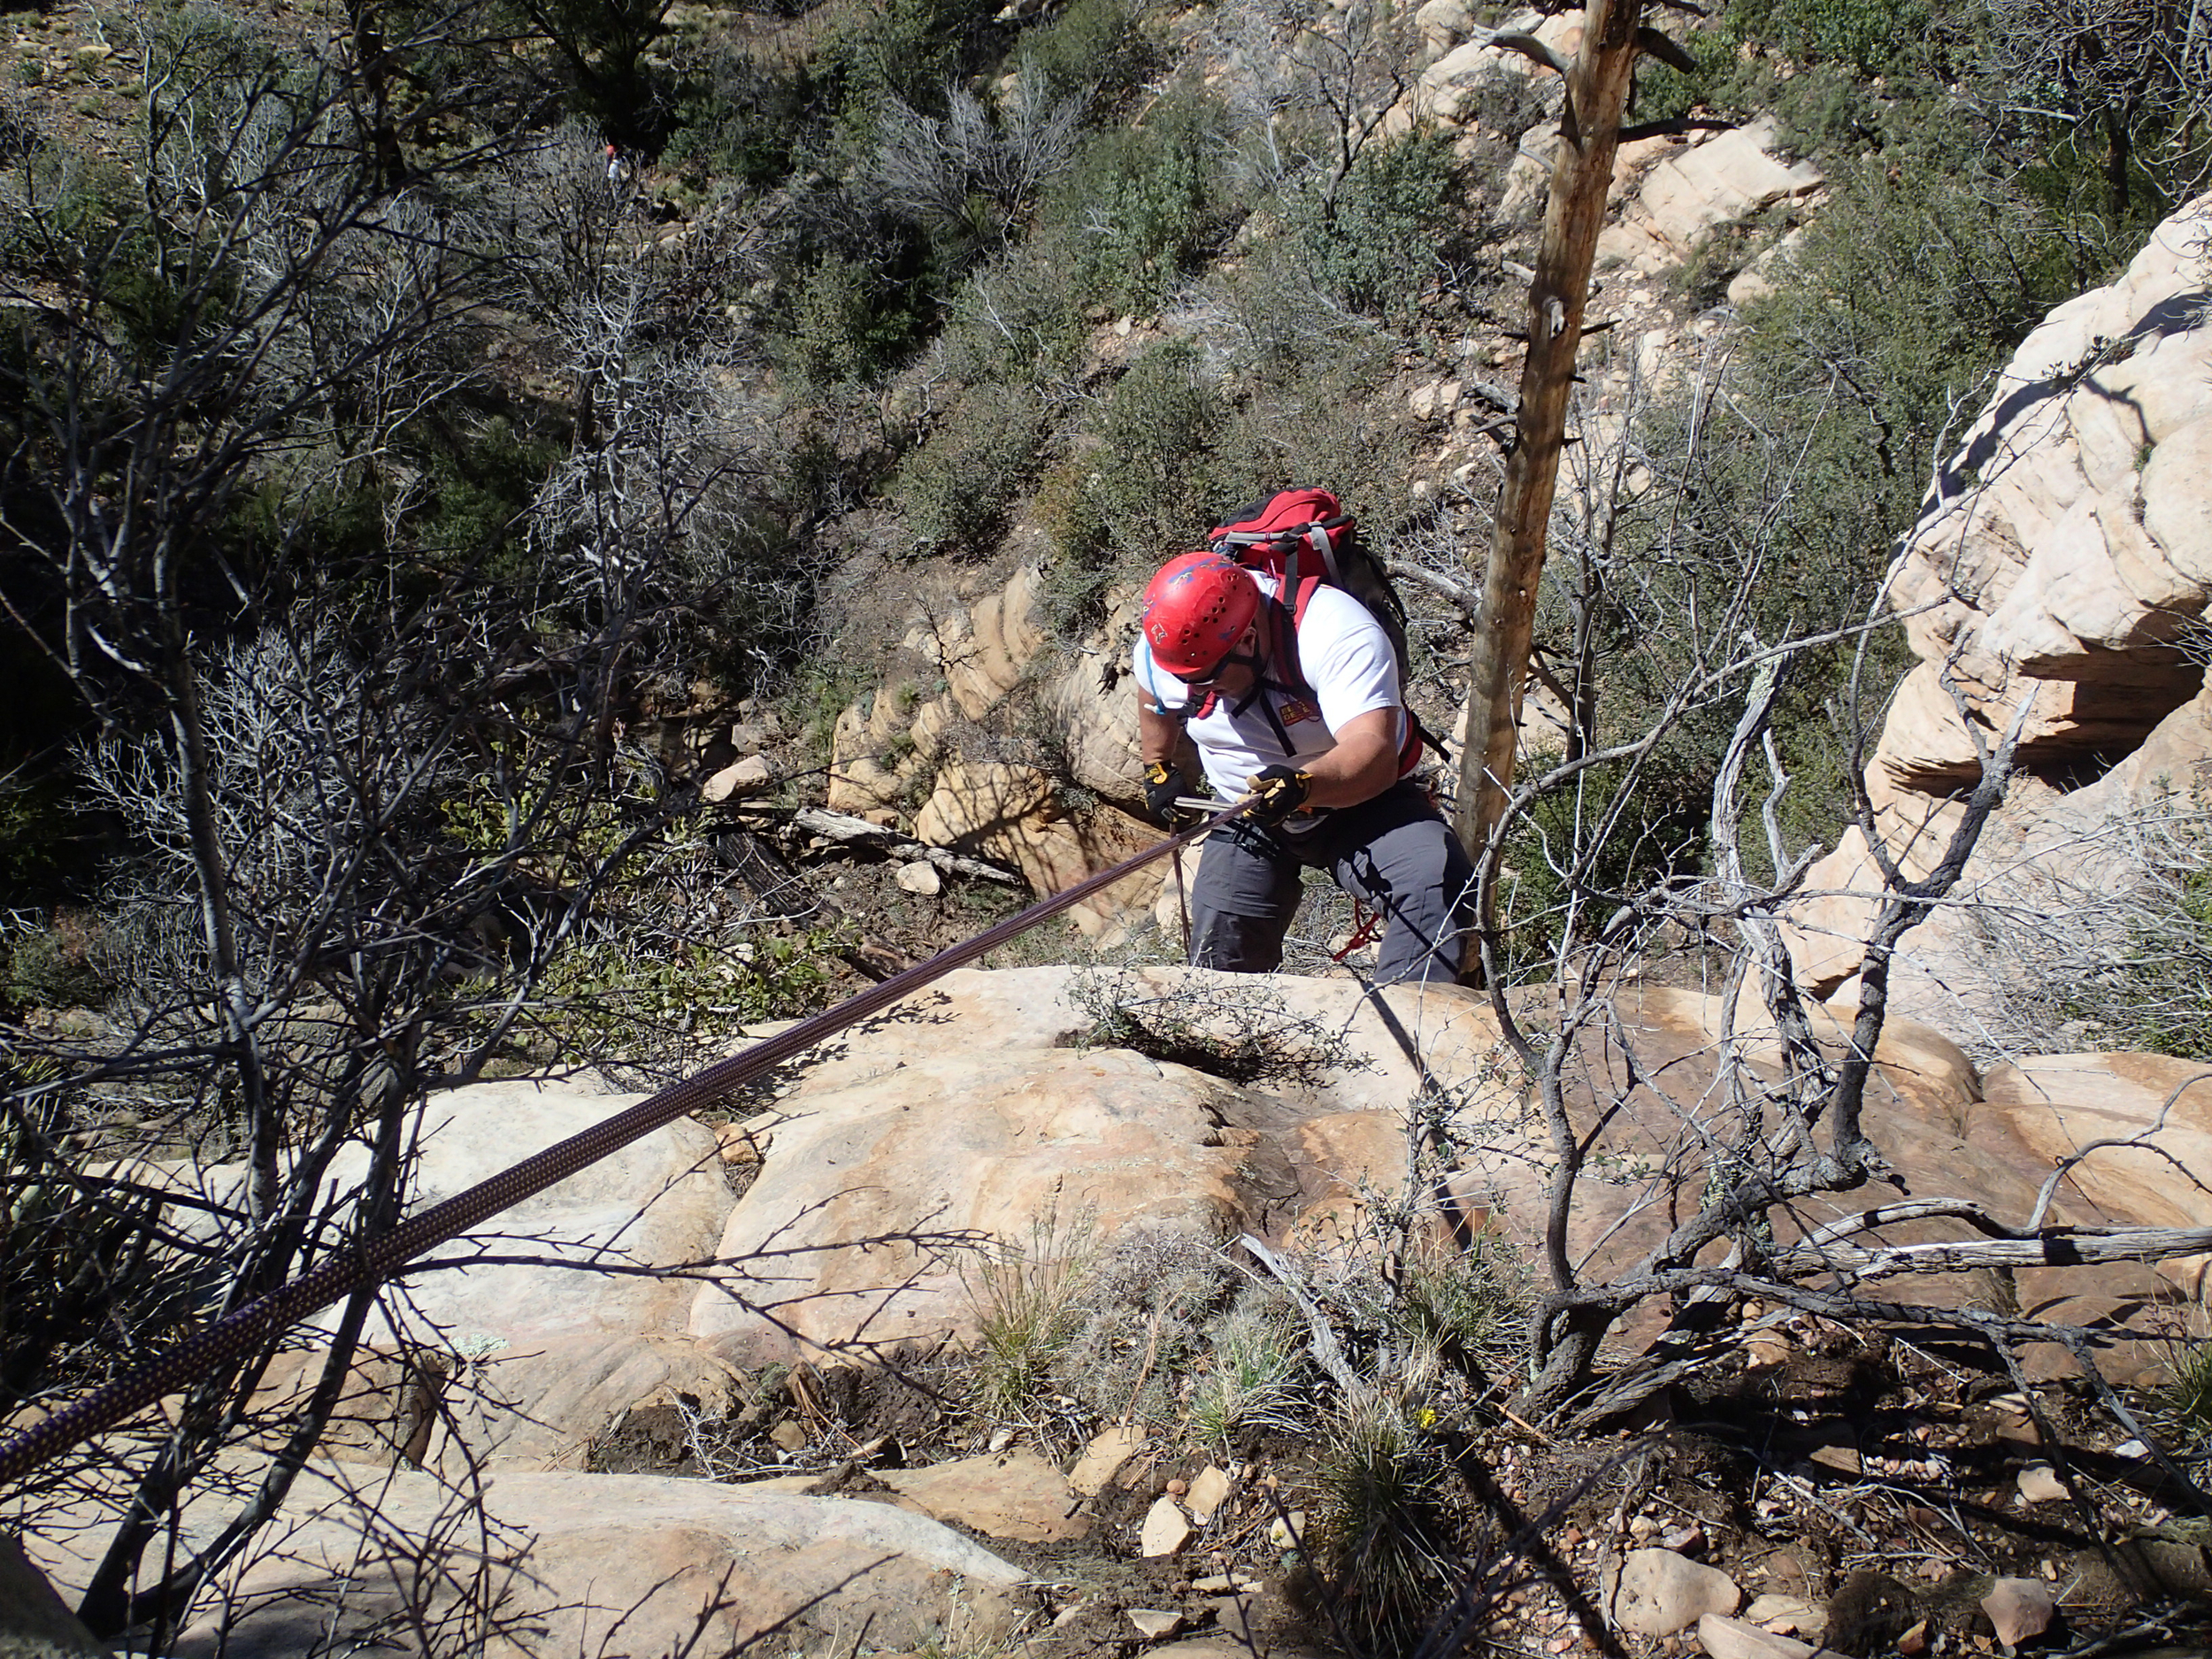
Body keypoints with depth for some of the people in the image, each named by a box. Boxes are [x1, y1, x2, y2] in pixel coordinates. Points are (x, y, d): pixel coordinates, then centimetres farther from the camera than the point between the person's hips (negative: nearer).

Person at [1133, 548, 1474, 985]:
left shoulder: (1339, 633, -31)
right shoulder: (1164, 649, -14)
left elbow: (1374, 755, -43)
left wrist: (1304, 785, -60)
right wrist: (1157, 769, 19)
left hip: (1360, 802, -4)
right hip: (1248, 821, 4)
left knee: (1438, 880, -31)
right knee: (1222, 964, -5)